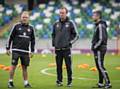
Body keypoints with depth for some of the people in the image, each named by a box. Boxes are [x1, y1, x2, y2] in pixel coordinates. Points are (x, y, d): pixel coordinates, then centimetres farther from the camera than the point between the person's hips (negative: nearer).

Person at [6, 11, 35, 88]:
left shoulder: (31, 28, 9)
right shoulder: (16, 26, 0)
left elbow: (33, 40, 16)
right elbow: (11, 37, 2)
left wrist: (32, 51, 12)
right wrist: (8, 48, 0)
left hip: (26, 52, 3)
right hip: (16, 50, -3)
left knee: (25, 68, 5)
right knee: (13, 66, -5)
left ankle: (26, 83, 12)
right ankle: (10, 82, 5)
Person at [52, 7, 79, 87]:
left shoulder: (70, 23, 0)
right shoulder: (56, 24, 10)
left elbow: (76, 35, 3)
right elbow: (53, 35, 22)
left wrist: (70, 42, -7)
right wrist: (53, 43, 10)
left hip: (67, 49, -3)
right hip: (58, 49, 3)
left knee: (68, 66, -2)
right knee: (59, 66, 6)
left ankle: (69, 81, 7)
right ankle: (59, 81, 14)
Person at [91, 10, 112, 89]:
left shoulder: (100, 25, -15)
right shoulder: (98, 25, 16)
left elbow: (101, 39, -22)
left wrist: (95, 47, -16)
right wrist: (94, 47, 15)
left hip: (99, 49, -10)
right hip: (98, 49, 10)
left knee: (100, 66, -11)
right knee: (99, 67, 12)